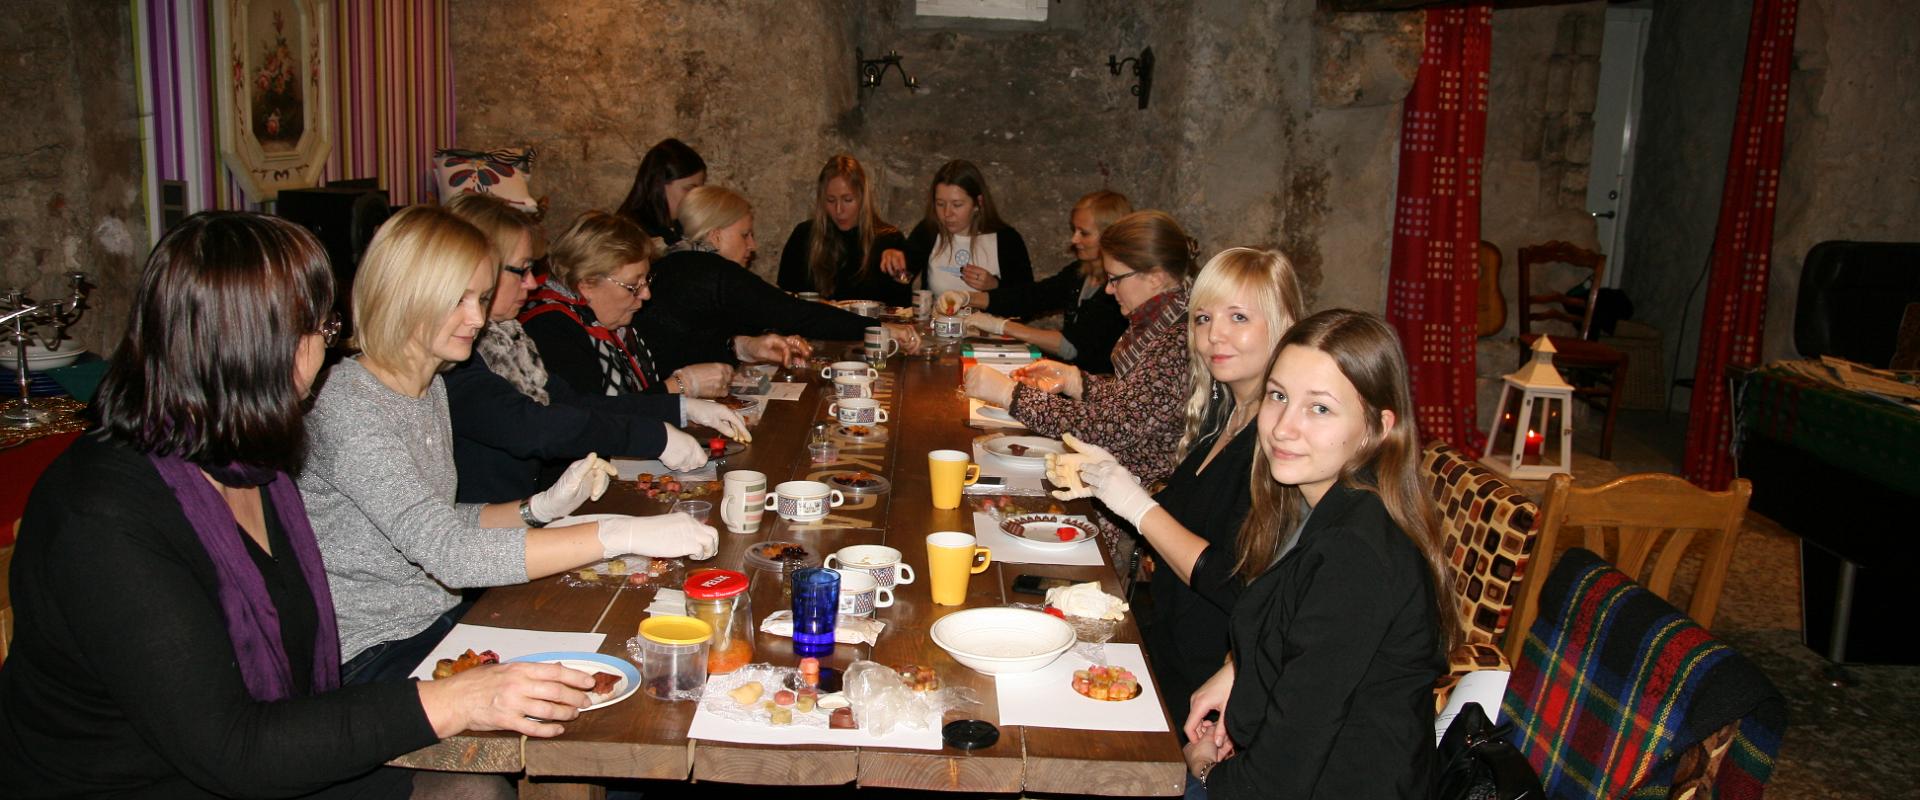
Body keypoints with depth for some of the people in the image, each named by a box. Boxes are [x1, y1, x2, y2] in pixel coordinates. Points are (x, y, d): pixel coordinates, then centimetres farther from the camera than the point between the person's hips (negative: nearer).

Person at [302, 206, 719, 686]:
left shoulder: (431, 387, 7)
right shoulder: (349, 405, -21)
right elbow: (445, 552, -30)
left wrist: (542, 508, -5)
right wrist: (619, 534, -34)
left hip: (438, 620, 8)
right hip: (367, 658, -8)